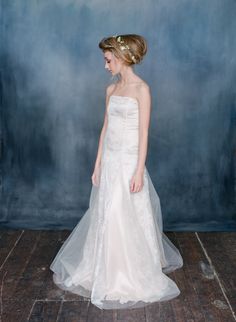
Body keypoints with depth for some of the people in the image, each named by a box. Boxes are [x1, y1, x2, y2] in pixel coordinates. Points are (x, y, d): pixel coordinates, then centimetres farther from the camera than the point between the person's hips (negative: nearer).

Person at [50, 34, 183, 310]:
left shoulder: (141, 89, -10)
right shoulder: (111, 89, 10)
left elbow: (144, 133, -13)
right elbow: (105, 128, 13)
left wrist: (139, 172, -16)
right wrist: (98, 165, 11)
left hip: (128, 162, -7)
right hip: (109, 161, 7)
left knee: (129, 220, 1)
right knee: (105, 217, 14)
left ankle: (133, 277, 21)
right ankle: (106, 271, 33)